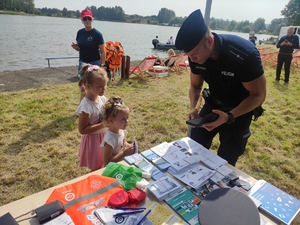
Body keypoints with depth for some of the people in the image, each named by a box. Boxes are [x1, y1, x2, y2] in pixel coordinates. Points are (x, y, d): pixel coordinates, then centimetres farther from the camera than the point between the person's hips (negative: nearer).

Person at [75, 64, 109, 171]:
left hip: (104, 136, 7)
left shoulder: (102, 98, -6)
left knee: (104, 166, 24)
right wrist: (103, 125, -27)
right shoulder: (86, 106, -27)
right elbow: (82, 130, -23)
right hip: (93, 140, -7)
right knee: (96, 169, 12)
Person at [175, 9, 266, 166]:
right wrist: (193, 108, -19)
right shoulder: (196, 55, -16)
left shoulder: (244, 54, -32)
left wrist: (229, 116, -35)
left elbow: (258, 95, -21)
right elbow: (195, 85, 0)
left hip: (240, 110, -4)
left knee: (225, 163, 3)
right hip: (213, 104, 5)